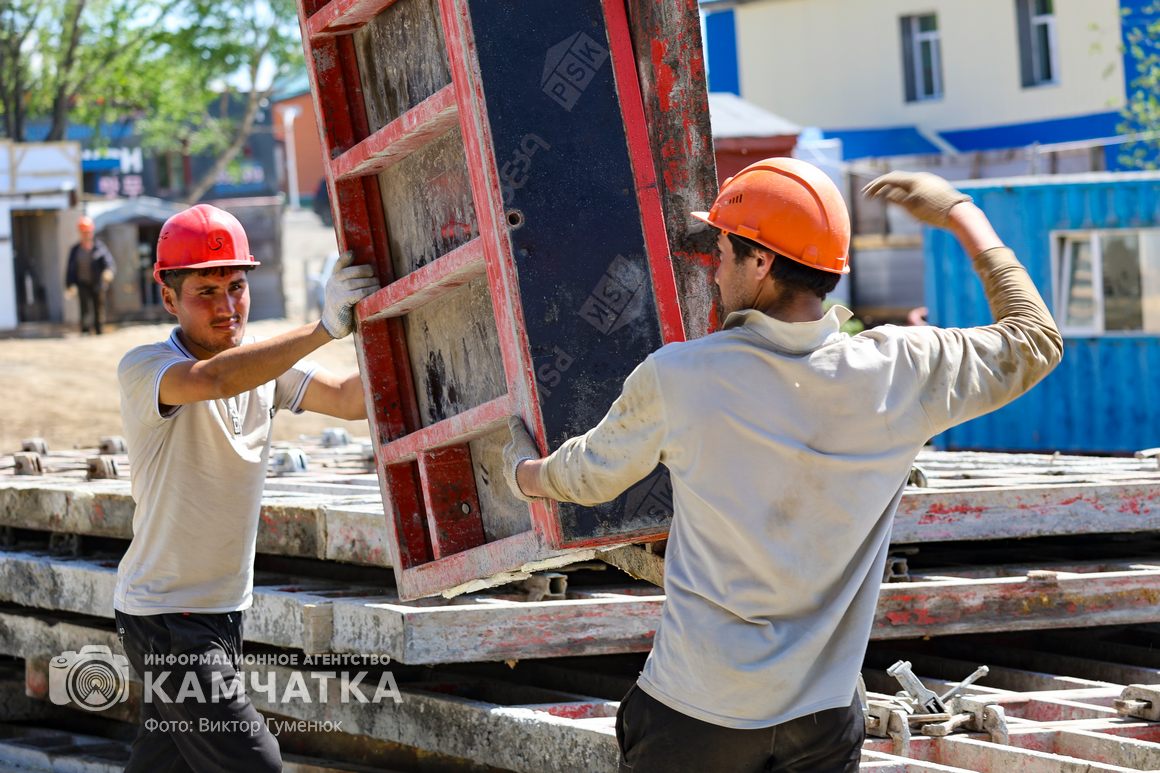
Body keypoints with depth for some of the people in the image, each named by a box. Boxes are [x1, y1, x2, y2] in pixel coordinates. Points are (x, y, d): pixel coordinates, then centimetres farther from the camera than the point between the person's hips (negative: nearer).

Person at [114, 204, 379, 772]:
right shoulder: (142, 370, -17)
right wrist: (324, 327, -43)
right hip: (164, 618, -7)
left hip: (223, 611, 7)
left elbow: (350, 400, -3)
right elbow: (212, 379, -38)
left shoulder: (262, 363, 6)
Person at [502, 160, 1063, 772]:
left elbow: (589, 475, 8)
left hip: (691, 717, -2)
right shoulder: (898, 373, -9)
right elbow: (1035, 342, 9)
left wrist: (524, 472, 32)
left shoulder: (675, 379, -12)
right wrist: (960, 213, 17)